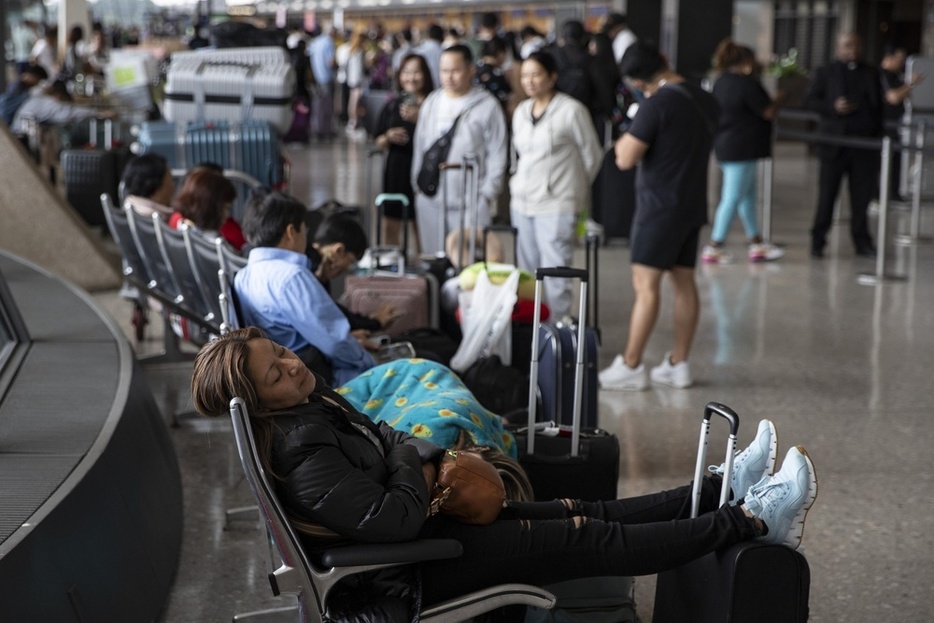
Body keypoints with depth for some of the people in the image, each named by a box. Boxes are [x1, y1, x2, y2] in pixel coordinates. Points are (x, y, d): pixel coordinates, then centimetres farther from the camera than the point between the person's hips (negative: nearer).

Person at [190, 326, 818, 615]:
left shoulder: (314, 399, 2)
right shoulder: (303, 459, -28)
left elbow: (386, 442, 17)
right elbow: (394, 520, -32)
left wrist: (426, 457, -3)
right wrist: (419, 471, -12)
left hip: (429, 518, 9)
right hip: (415, 569, -9)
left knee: (585, 512, 8)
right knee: (585, 540, -7)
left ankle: (720, 491, 15)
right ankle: (751, 522, -3)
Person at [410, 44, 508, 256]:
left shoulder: (487, 106, -4)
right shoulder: (431, 103, 12)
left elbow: (497, 153, -4)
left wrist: (488, 193, -7)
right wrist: (417, 183, 13)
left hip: (471, 201, -5)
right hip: (430, 199, 5)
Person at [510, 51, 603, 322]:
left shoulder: (571, 110, -8)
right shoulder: (522, 111, 12)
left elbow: (592, 155, 0)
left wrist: (574, 187, 9)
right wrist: (520, 181, 13)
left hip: (556, 205, -7)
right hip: (522, 203, 7)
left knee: (555, 275, -10)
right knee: (527, 273, 12)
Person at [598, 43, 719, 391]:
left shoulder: (657, 104, -16)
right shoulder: (707, 102, 8)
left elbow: (625, 159, -18)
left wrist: (624, 143, 1)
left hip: (660, 205, -8)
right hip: (693, 204, 8)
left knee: (645, 285, -6)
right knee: (684, 283, 10)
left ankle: (630, 367, -4)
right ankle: (678, 365, 14)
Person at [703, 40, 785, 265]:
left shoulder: (722, 82, 10)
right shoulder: (747, 84, -17)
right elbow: (768, 112, -14)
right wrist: (778, 100, 5)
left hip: (725, 144, 10)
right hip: (741, 148, -10)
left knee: (748, 196, 16)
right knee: (733, 199, -3)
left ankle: (756, 244, 22)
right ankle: (714, 247, 0)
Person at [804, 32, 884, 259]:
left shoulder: (871, 74, 14)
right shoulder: (826, 73, 6)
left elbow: (879, 106, 13)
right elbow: (810, 101, 0)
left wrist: (878, 136, 3)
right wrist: (833, 108, -16)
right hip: (835, 144, -2)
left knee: (862, 195, 4)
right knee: (827, 195, 1)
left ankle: (862, 242, 13)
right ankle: (818, 242, 8)